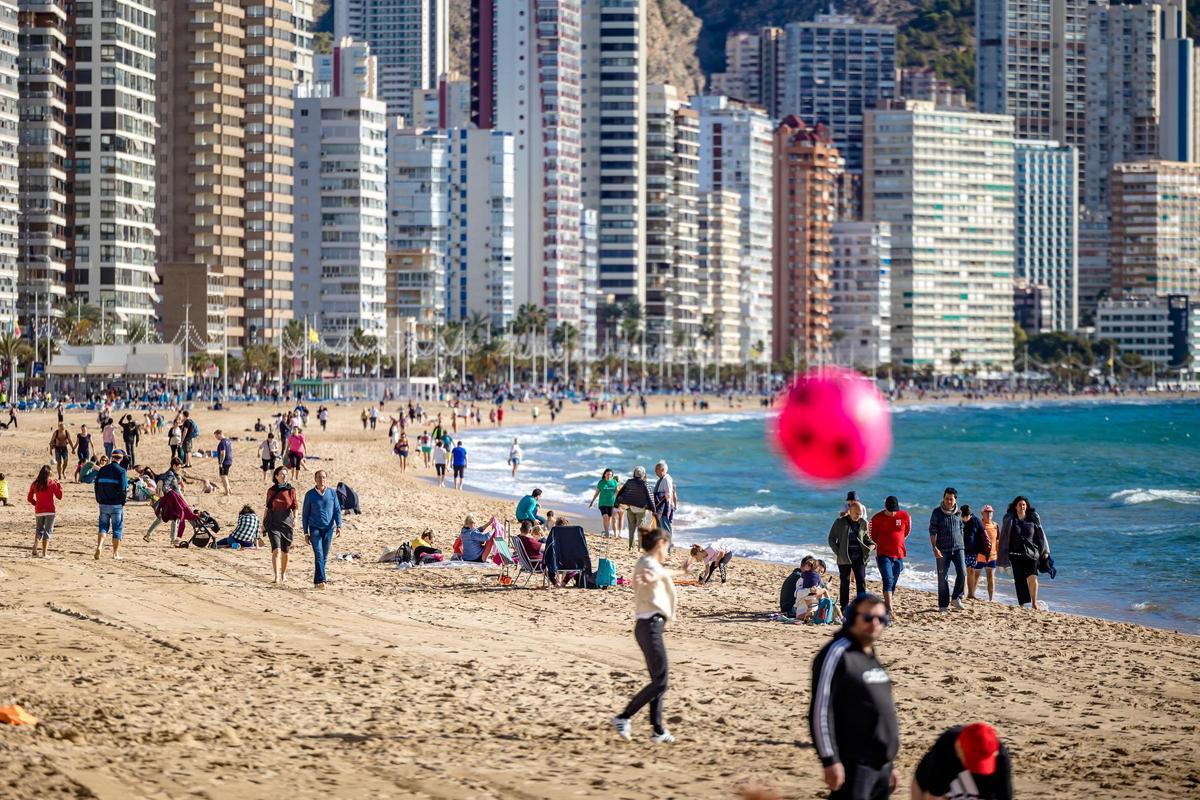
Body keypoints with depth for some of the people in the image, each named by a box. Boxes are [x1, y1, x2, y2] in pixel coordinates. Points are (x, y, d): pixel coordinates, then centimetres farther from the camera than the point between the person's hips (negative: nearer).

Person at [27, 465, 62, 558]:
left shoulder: (35, 484, 2)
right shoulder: (52, 483, -7)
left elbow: (29, 498, 7)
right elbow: (59, 497, -4)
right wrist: (59, 485, 8)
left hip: (38, 511, 3)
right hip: (49, 511, -3)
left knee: (38, 530, 17)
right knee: (47, 532, 3)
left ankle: (35, 549, -3)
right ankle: (44, 553, -4)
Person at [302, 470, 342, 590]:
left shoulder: (332, 492, 3)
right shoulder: (310, 494, 0)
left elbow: (337, 510, 5)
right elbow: (305, 514, 5)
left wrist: (339, 526, -8)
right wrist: (306, 533, 2)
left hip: (328, 528, 2)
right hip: (315, 529, -2)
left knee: (324, 556, 6)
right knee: (318, 555, -15)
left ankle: (316, 581, 18)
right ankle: (321, 581, -23)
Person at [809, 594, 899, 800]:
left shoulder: (872, 657, 17)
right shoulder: (838, 653, -10)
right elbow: (820, 710, -15)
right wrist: (830, 760, -19)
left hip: (881, 765, 9)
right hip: (854, 765, -9)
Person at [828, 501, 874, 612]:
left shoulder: (863, 523, 7)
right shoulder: (840, 522, 0)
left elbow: (866, 538, 20)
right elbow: (832, 539, 5)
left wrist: (871, 545, -2)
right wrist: (838, 552, -6)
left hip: (859, 557, 2)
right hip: (844, 557, -2)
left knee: (861, 581, -6)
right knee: (845, 582, 4)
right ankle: (844, 608, 12)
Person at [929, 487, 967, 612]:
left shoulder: (958, 513, 9)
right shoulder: (937, 513, -1)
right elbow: (932, 532, -3)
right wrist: (935, 548, -13)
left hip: (958, 548, 2)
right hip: (943, 550, -2)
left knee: (962, 573, -13)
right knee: (943, 578, 0)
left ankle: (957, 598, 5)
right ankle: (943, 605, 6)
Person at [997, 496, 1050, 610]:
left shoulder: (1033, 518, 5)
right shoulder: (1009, 519, 2)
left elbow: (1040, 535, 11)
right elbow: (1004, 537, 5)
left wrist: (1045, 551, 8)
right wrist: (1003, 556, 3)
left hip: (1031, 552, 0)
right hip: (1016, 554, 0)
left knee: (1032, 577, -14)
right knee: (1019, 580, 0)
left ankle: (1034, 603, -4)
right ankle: (1022, 605, 7)